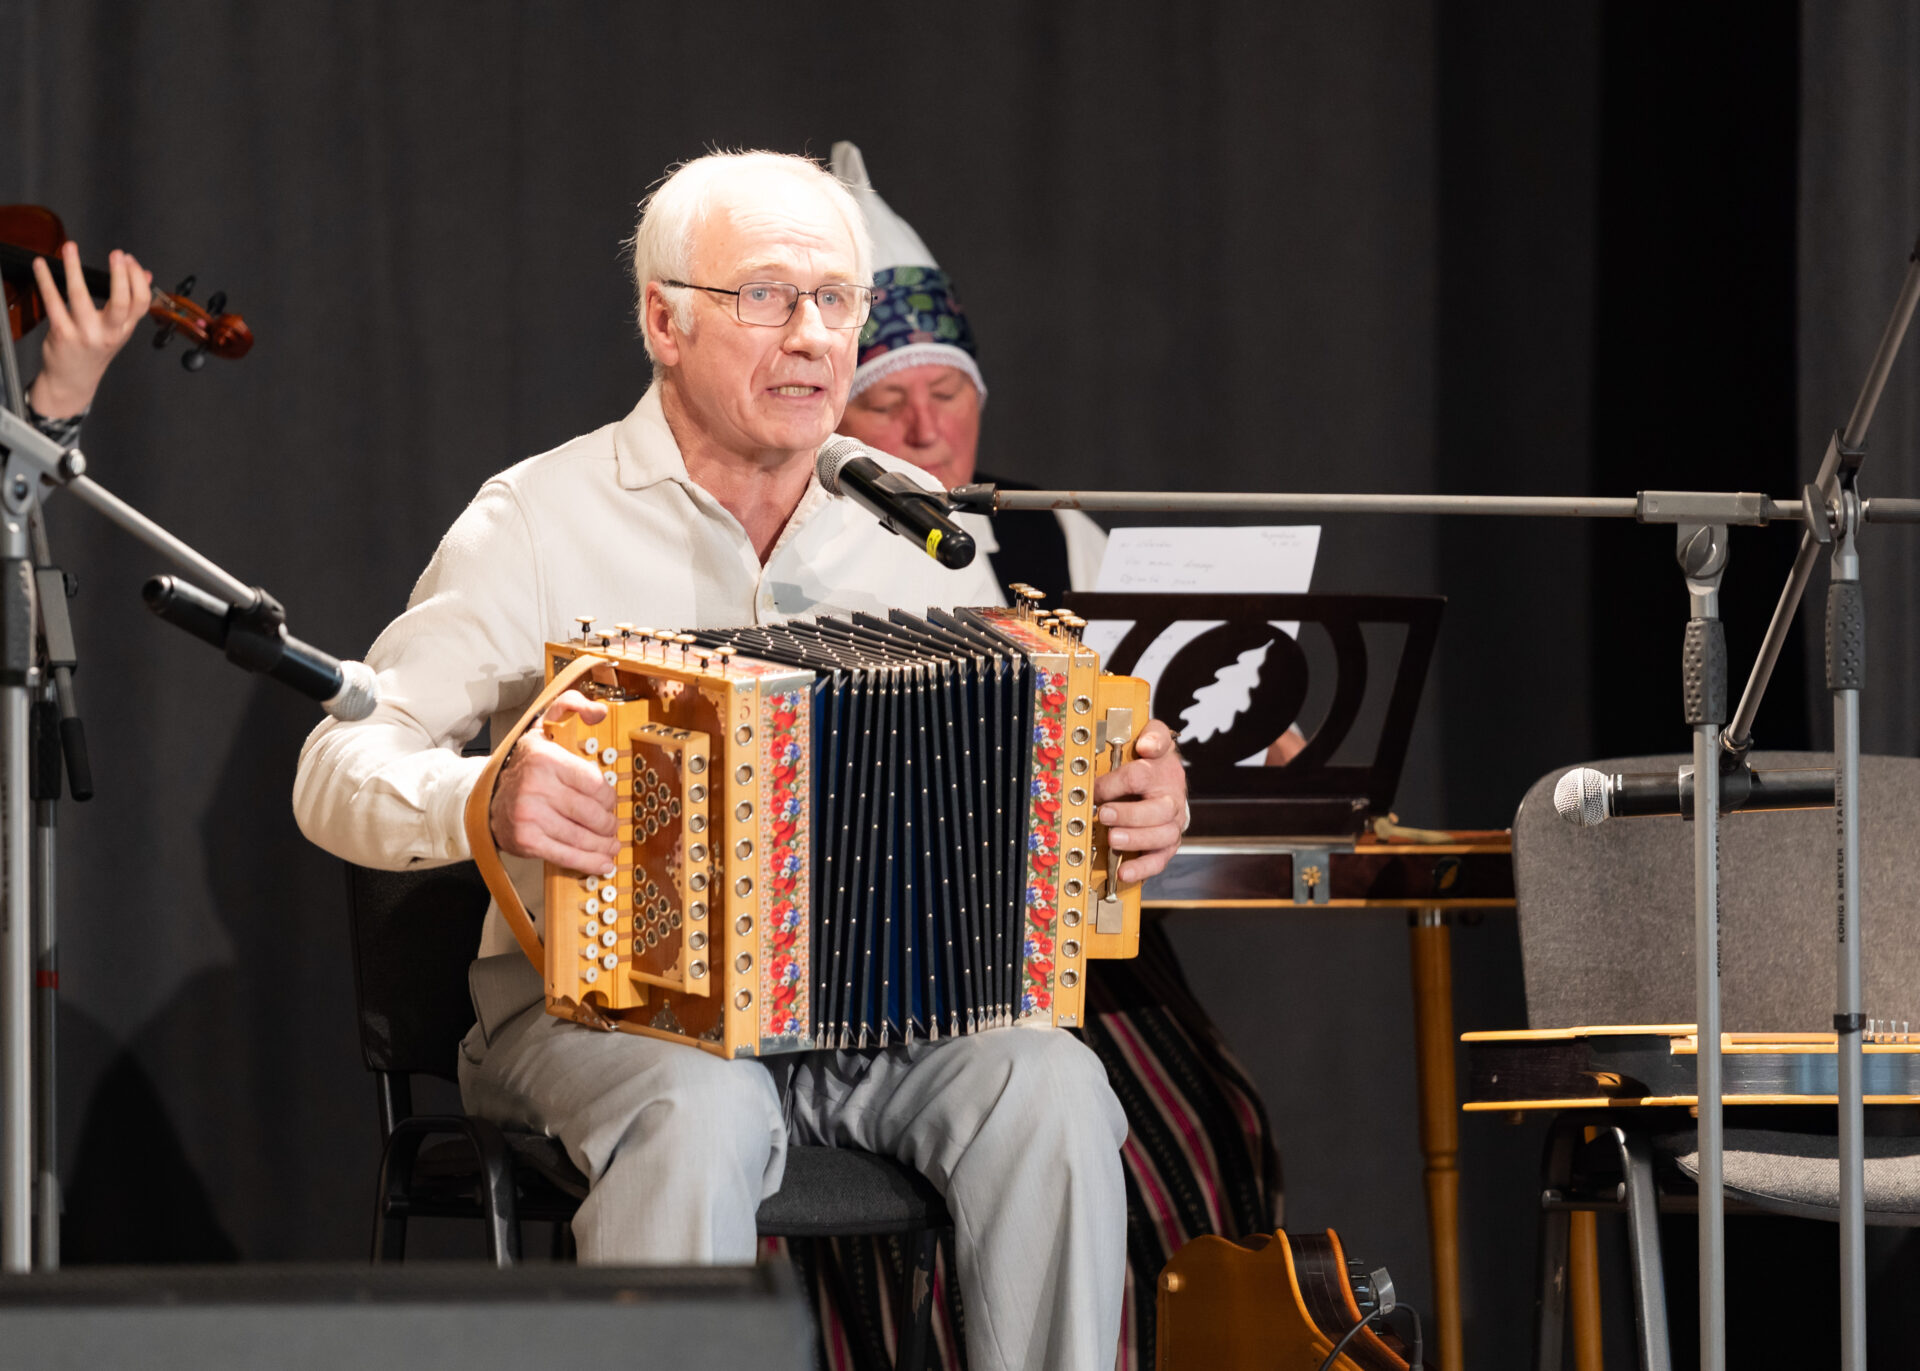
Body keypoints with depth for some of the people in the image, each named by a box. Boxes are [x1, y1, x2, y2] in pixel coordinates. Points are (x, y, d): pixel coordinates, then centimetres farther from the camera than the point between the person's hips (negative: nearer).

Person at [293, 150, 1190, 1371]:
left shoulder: (917, 534, 12)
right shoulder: (545, 523, 0)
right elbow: (340, 771, -5)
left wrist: (1135, 810, -7)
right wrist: (486, 802, -27)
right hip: (600, 1006, -3)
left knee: (1049, 1086, -26)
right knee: (700, 1107, -36)